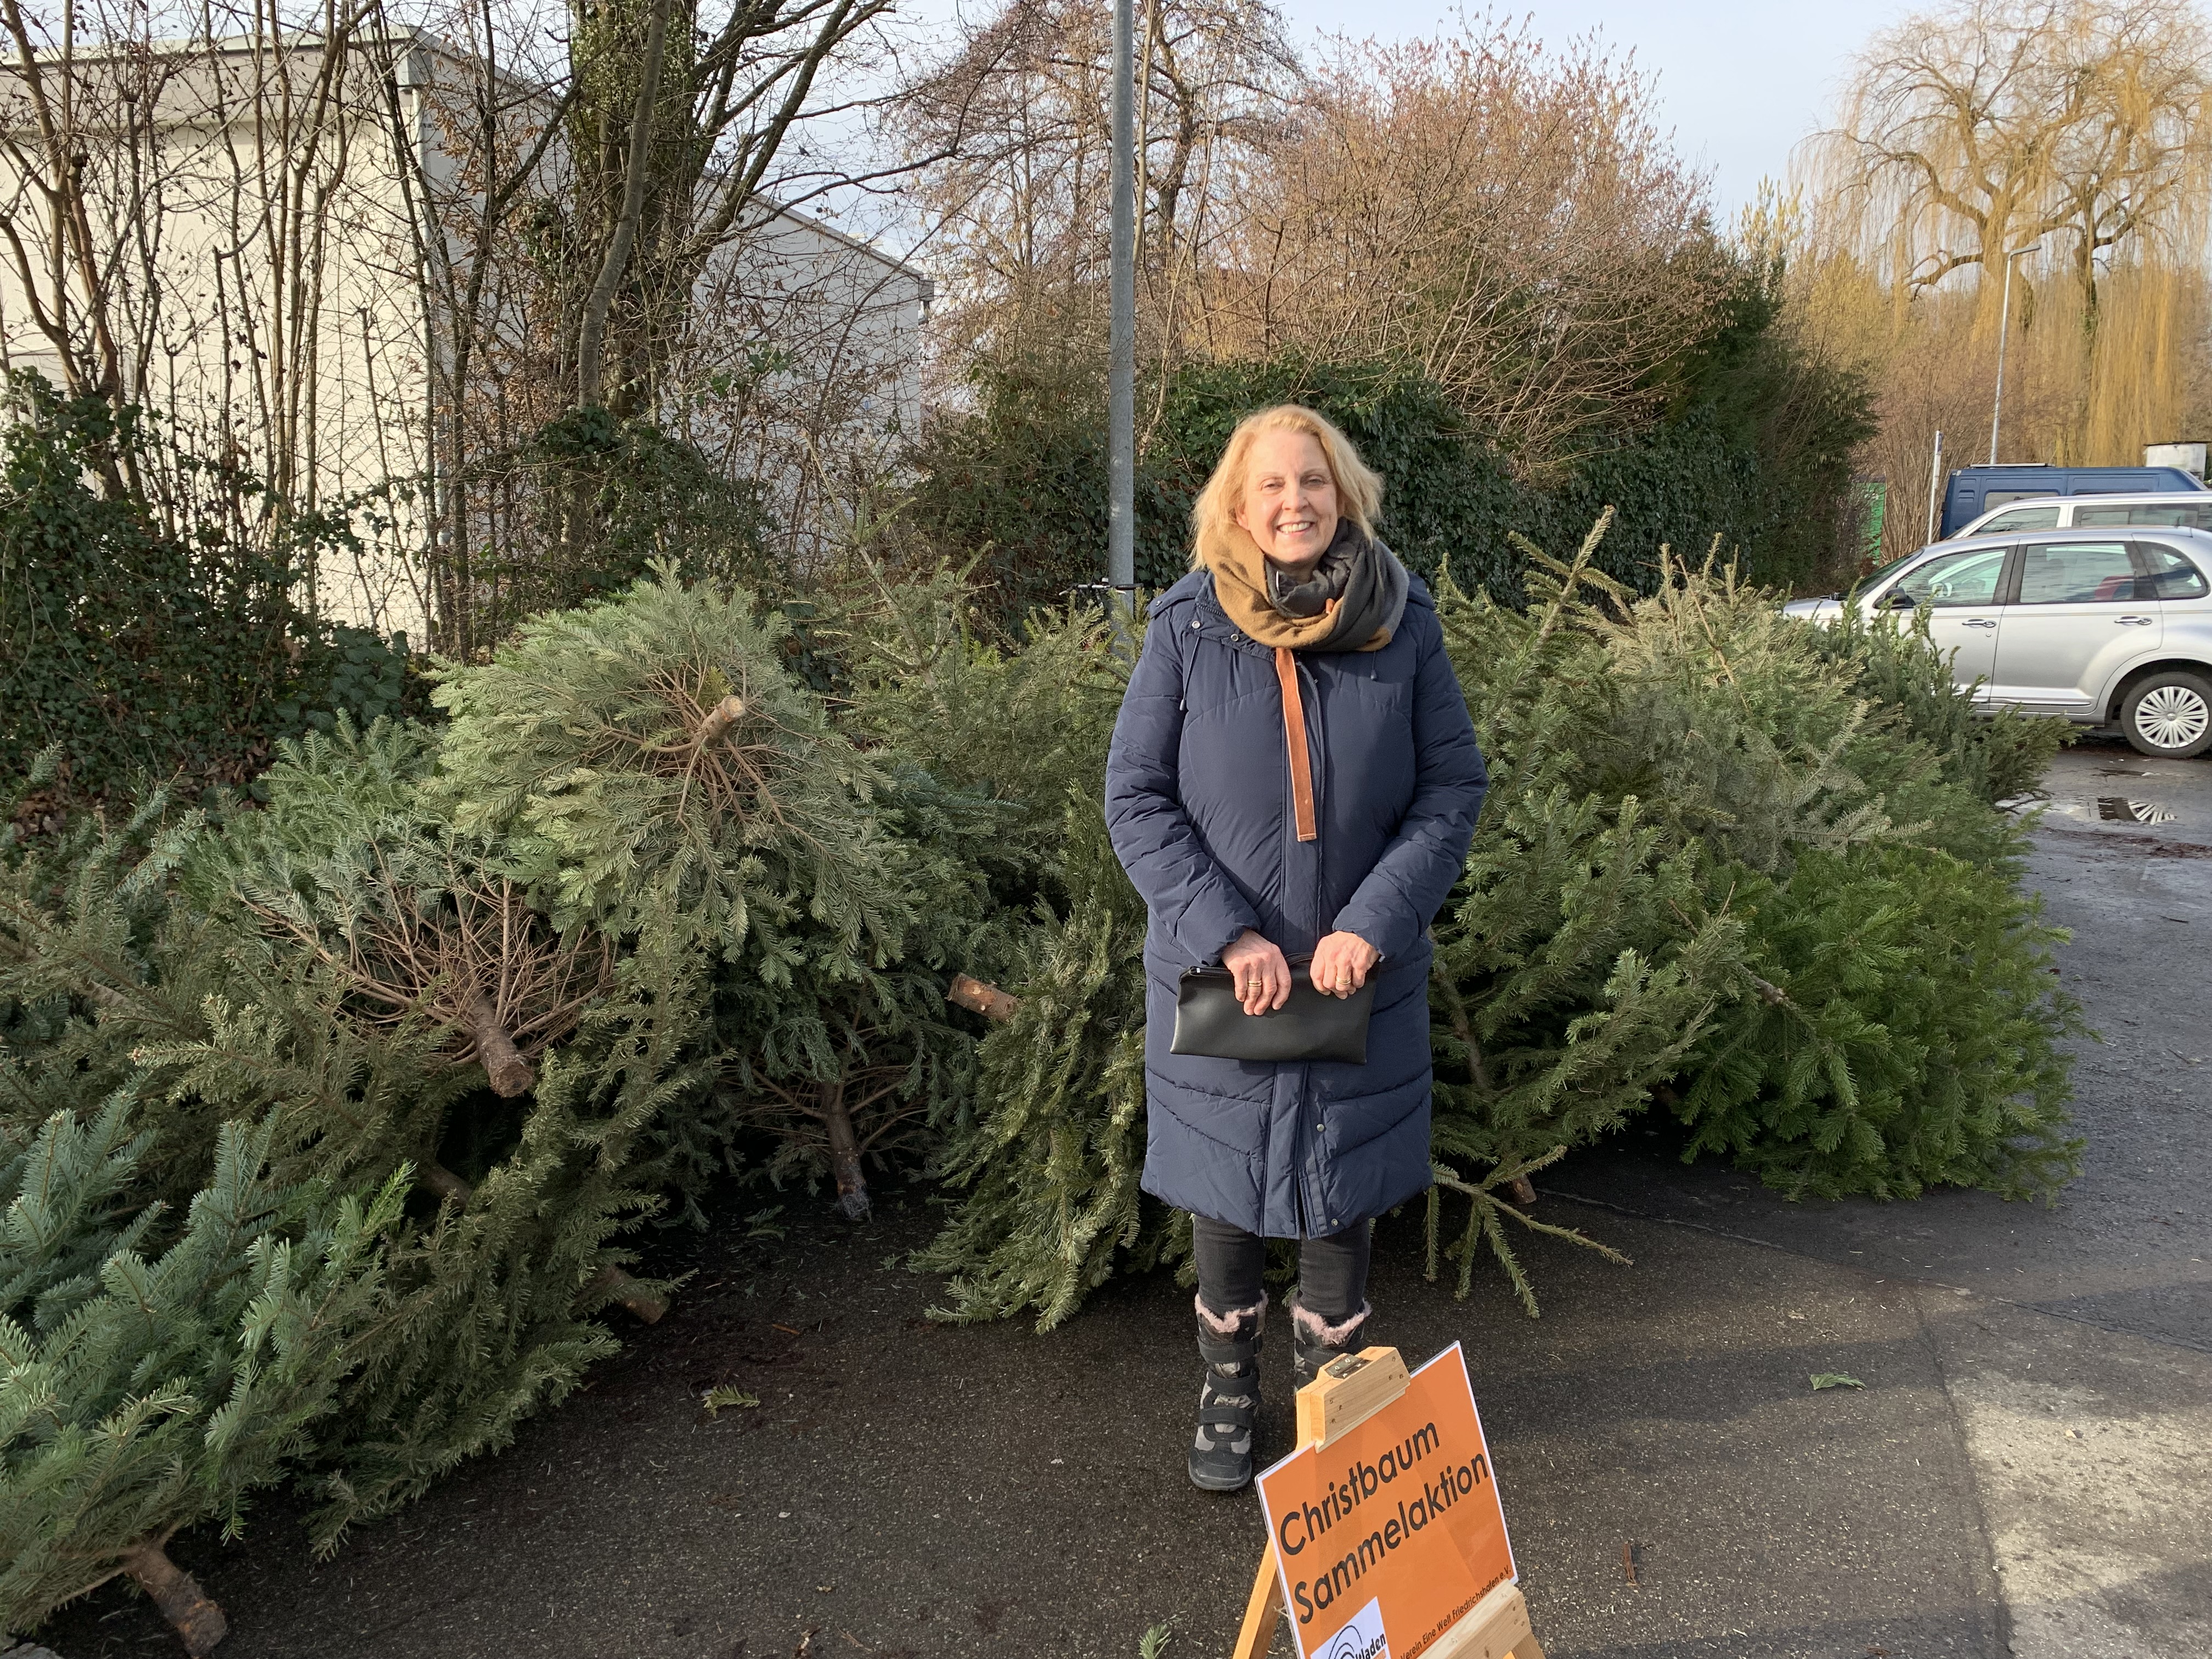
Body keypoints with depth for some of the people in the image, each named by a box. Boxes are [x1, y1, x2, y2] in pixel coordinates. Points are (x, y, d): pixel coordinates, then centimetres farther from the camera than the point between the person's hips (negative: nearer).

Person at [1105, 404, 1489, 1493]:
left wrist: (1372, 924, -14)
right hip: (1218, 971, -1)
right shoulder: (1187, 626, -7)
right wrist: (1229, 935, -17)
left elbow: (1454, 788, -2)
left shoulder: (1403, 622, -4)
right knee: (1223, 1189, 13)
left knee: (1342, 1193, 13)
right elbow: (1136, 798, -7)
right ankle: (1226, 1397, 33)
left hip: (1362, 971, 1)